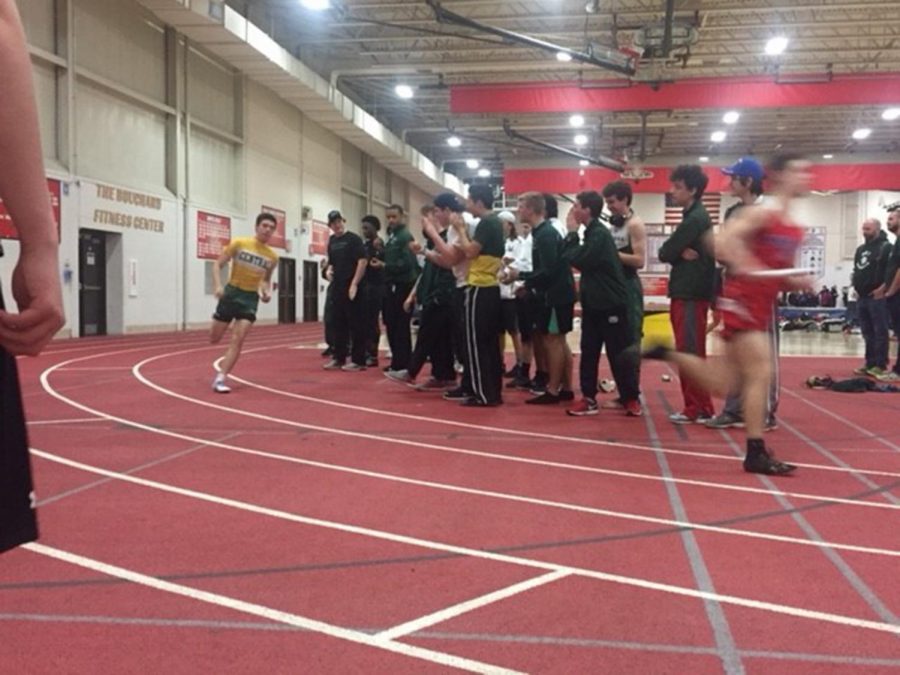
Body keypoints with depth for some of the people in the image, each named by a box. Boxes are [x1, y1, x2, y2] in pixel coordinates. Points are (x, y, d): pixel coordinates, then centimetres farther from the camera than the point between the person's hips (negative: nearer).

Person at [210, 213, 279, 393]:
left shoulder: (272, 257, 1)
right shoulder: (238, 243, -8)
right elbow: (218, 265, -4)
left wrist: (267, 291, -2)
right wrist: (218, 286, -19)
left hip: (250, 298, 1)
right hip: (231, 292, -1)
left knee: (237, 340, -13)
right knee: (214, 339, 4)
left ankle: (220, 378, -11)